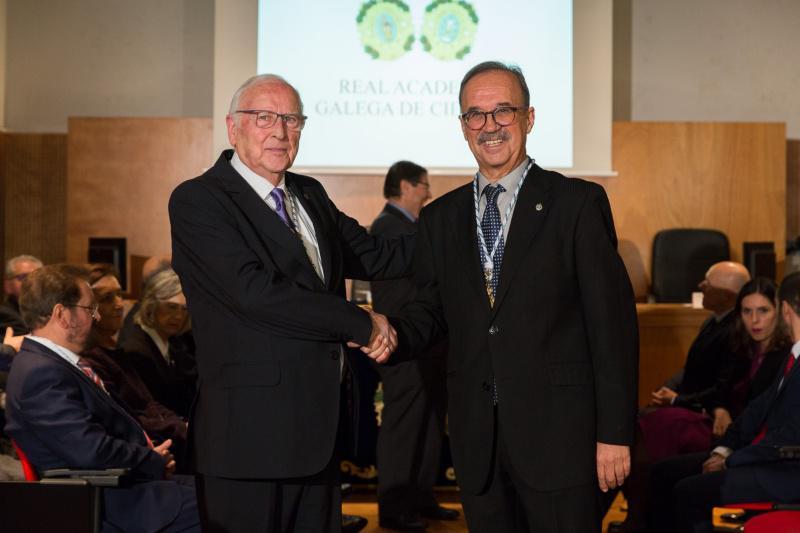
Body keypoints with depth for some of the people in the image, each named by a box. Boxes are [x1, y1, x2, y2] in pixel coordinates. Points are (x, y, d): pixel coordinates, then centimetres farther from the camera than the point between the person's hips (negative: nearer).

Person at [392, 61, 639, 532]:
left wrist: (614, 432, -10)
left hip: (558, 437, -4)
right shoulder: (440, 218, 12)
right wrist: (394, 333, -9)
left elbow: (613, 321, -6)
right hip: (477, 439, 4)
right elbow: (432, 309, 15)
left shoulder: (578, 203, -2)